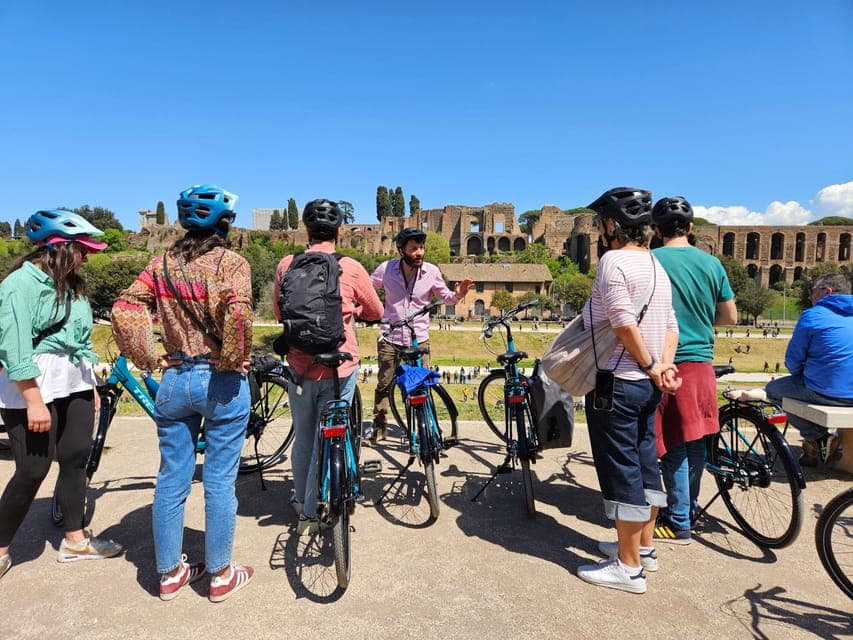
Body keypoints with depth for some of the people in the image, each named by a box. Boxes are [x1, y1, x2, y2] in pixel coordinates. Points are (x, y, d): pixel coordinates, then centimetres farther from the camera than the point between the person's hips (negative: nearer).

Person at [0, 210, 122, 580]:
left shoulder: (70, 285, 11)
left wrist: (91, 387, 16)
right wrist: (34, 401, -21)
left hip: (74, 384, 7)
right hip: (33, 386, -7)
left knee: (76, 460, 10)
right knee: (33, 471, -2)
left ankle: (74, 540, 24)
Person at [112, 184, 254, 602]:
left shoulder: (162, 264, 5)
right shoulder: (231, 262, -9)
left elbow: (123, 309, -4)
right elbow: (238, 313, -27)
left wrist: (150, 358, 2)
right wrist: (234, 361, -14)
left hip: (174, 380, 5)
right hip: (222, 382, -4)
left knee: (171, 480, 14)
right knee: (220, 481, 7)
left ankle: (170, 573, 30)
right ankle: (221, 575, 22)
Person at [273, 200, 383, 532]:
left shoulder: (286, 265, -3)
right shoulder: (351, 268, -10)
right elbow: (376, 312, 5)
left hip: (300, 365, 3)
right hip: (339, 367, -3)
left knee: (303, 437, 20)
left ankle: (301, 499, 40)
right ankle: (310, 513, 21)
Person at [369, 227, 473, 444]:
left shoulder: (431, 272, -8)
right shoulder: (386, 269, -8)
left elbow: (444, 297, 5)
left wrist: (457, 294, -16)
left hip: (419, 339, 0)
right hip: (390, 339, 1)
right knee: (384, 385, 10)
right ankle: (379, 427, 26)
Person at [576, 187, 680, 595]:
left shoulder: (614, 260, -15)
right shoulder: (656, 266, 14)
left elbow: (624, 322, -24)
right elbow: (670, 326, 11)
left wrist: (650, 365, -13)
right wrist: (663, 364, -1)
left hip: (617, 382, -9)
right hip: (648, 385, 9)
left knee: (620, 471, 0)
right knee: (645, 464, 18)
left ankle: (628, 567, 11)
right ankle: (643, 547, 33)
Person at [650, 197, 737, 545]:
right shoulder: (711, 263, 4)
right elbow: (730, 317, 9)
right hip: (702, 363, 5)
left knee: (675, 446, 2)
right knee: (696, 441, 18)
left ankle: (678, 523, 11)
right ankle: (689, 506, 35)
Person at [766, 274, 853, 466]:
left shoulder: (812, 315, -8)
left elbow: (793, 362, -6)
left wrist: (801, 375, 15)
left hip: (825, 392, -7)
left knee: (773, 389, 15)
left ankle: (817, 437, 4)